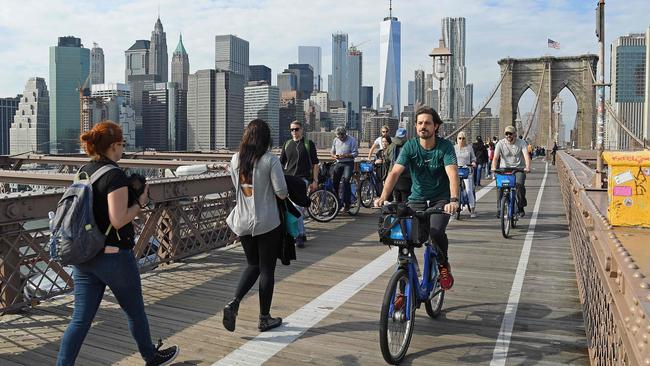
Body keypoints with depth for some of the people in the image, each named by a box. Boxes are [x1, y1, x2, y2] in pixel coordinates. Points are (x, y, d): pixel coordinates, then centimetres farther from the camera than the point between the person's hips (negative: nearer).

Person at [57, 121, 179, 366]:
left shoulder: (83, 172, 7)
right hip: (113, 256, -6)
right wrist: (140, 202, -8)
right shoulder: (115, 175, -18)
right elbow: (118, 221, -22)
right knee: (135, 311, 15)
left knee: (80, 319, 10)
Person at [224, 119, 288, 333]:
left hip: (243, 222, 5)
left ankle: (233, 303, 2)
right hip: (267, 223, -5)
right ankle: (264, 318, 19)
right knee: (267, 269, 9)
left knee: (253, 265, 21)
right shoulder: (270, 160, -14)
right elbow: (282, 193, -15)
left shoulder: (236, 159, 1)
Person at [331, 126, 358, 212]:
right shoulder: (335, 140, 13)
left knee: (346, 180, -20)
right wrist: (335, 156, -3)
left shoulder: (352, 140, -3)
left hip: (348, 163, -5)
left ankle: (346, 204, -17)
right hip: (338, 163, 5)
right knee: (335, 182, 0)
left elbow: (355, 153, -7)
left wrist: (345, 155, -20)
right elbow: (332, 152, 20)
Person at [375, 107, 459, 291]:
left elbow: (452, 174, -27)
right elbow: (395, 172, -17)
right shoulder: (410, 146, -8)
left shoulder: (445, 147, -13)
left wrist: (454, 200, -44)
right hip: (417, 199, 2)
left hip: (440, 200, -2)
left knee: (436, 231, -29)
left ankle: (444, 265, 5)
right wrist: (383, 197, -33)